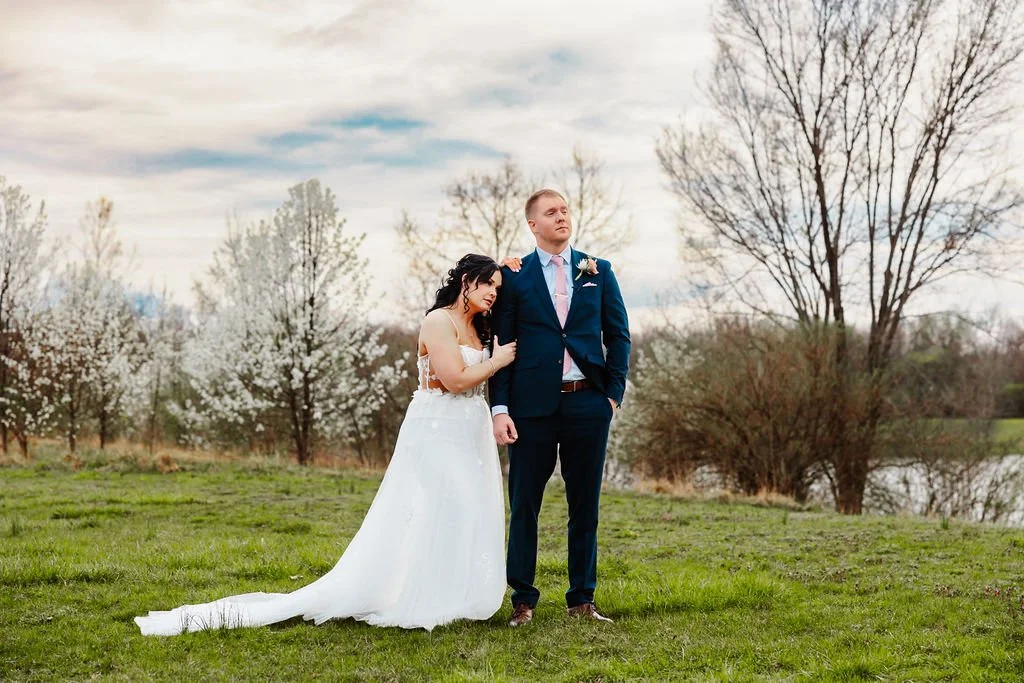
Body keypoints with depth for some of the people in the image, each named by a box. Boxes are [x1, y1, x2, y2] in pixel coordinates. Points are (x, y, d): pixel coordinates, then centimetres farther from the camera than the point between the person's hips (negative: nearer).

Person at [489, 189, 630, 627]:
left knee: (585, 505, 8)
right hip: (533, 404, -2)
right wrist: (499, 408, -6)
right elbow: (501, 345, 1)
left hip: (588, 403, 2)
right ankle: (523, 600, 13)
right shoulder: (514, 276, 3)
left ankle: (582, 600, 18)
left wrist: (614, 392, 2)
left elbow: (618, 334, 11)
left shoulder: (598, 271, 10)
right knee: (524, 505, 3)